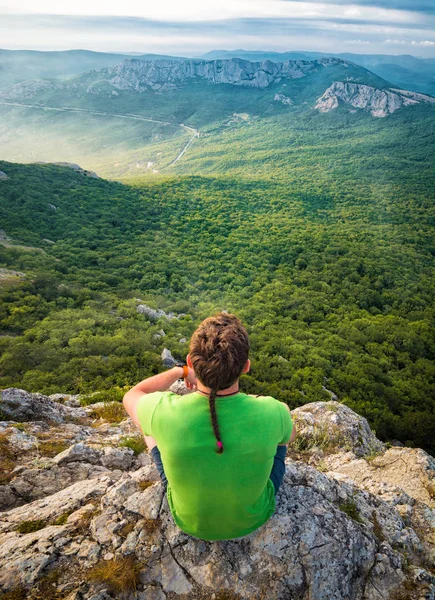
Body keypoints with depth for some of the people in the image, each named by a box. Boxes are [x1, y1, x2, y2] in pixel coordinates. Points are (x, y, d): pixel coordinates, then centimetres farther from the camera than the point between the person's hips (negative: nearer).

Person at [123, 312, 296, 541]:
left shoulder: (164, 413, -35)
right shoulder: (272, 412, -33)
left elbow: (131, 397, -8)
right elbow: (289, 436, -5)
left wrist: (179, 371, 3)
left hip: (190, 522, 0)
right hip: (254, 519, 1)